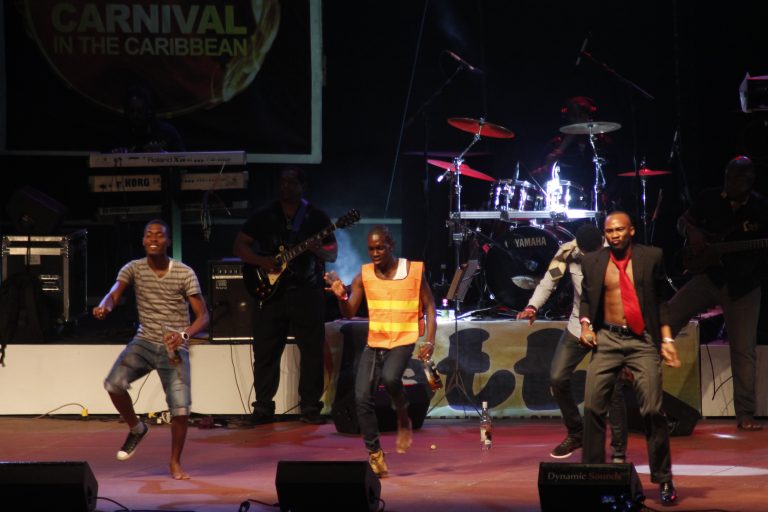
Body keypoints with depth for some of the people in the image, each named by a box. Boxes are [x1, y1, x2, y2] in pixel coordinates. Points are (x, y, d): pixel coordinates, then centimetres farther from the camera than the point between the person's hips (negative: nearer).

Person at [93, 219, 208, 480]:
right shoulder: (133, 269, -1)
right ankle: (136, 428, 8)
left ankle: (175, 463, 14)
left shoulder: (184, 273, -7)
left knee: (180, 408, -11)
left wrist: (184, 334, -28)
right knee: (114, 383, -22)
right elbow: (114, 294, -14)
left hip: (174, 347, -2)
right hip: (144, 341, 2)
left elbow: (203, 316, -8)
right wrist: (104, 307, -39)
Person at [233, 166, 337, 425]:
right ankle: (263, 407, 8)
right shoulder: (263, 216, 8)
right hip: (271, 291, 1)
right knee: (265, 351, 0)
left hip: (307, 293, -1)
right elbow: (239, 246, 8)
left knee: (312, 351, -3)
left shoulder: (317, 217, 6)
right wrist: (262, 261, -9)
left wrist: (318, 251, -16)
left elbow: (333, 255, 7)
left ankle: (310, 407, 4)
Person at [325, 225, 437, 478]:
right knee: (362, 397, -8)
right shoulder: (364, 275, 1)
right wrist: (341, 296, -21)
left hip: (403, 341, -4)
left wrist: (430, 341, -10)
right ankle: (375, 455, 5)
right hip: (374, 342, 4)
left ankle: (403, 420, -1)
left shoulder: (414, 271, -5)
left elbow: (429, 307, 1)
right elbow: (349, 313, 0)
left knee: (390, 377, -32)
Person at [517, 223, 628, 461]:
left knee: (613, 388, -7)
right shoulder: (568, 252, -7)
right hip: (578, 325, 4)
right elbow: (548, 281, -8)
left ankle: (619, 450, 7)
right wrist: (532, 307, -24)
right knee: (557, 379, 0)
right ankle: (576, 433, 22)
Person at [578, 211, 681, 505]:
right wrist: (585, 324, -1)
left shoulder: (651, 257, 4)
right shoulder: (593, 261, 8)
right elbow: (586, 298, 18)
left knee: (652, 411, -6)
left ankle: (664, 480, 5)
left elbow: (661, 300, 9)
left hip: (643, 342, -2)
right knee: (593, 408, -6)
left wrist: (667, 340, 3)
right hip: (606, 340, 2)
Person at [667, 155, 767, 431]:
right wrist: (691, 232, -9)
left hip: (743, 286, -2)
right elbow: (684, 220, 12)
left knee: (744, 351, -3)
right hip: (709, 276, 2)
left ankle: (745, 415, 3)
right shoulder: (710, 199, -3)